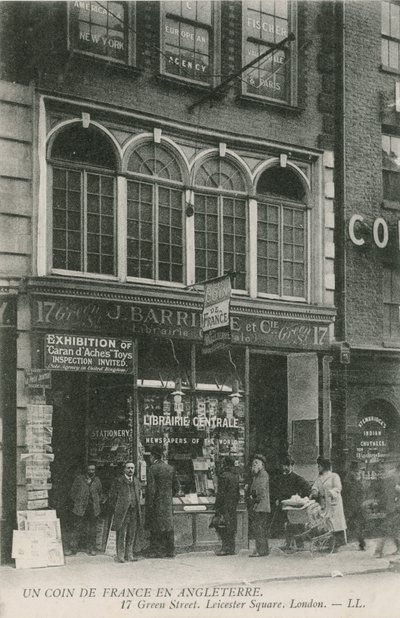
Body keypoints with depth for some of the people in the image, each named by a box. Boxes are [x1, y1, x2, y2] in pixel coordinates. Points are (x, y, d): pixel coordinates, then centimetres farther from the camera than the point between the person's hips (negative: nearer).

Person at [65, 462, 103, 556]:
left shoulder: (97, 480, 11)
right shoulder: (79, 479, 4)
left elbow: (100, 494, 19)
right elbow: (72, 492, 5)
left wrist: (98, 503, 8)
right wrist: (76, 502, -3)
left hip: (93, 510, 2)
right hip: (79, 509, -2)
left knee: (92, 530, 6)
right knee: (77, 528, 0)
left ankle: (91, 548, 16)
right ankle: (73, 548, 6)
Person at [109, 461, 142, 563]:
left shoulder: (136, 482, 15)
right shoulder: (118, 481, -1)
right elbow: (112, 497, -1)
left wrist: (137, 509, 13)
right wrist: (116, 510, -6)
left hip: (134, 512, 5)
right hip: (122, 511, -5)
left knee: (132, 534, 5)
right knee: (121, 534, -4)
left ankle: (130, 554, 12)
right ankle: (120, 555, 1)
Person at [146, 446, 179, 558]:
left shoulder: (153, 468, -11)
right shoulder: (170, 468, 8)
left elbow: (151, 489, -15)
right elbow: (176, 487, 11)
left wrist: (149, 506, -11)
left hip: (156, 503, -6)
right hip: (168, 503, 6)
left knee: (156, 528, 0)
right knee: (168, 526, 10)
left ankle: (157, 552, -1)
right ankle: (169, 551, 12)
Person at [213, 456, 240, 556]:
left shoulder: (224, 476, -14)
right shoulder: (236, 476, 10)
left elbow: (220, 494, -15)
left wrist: (217, 507, -12)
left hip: (225, 505, -8)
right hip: (233, 506, 8)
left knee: (223, 528, -4)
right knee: (232, 527, 10)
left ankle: (226, 548, -7)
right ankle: (231, 548, 12)